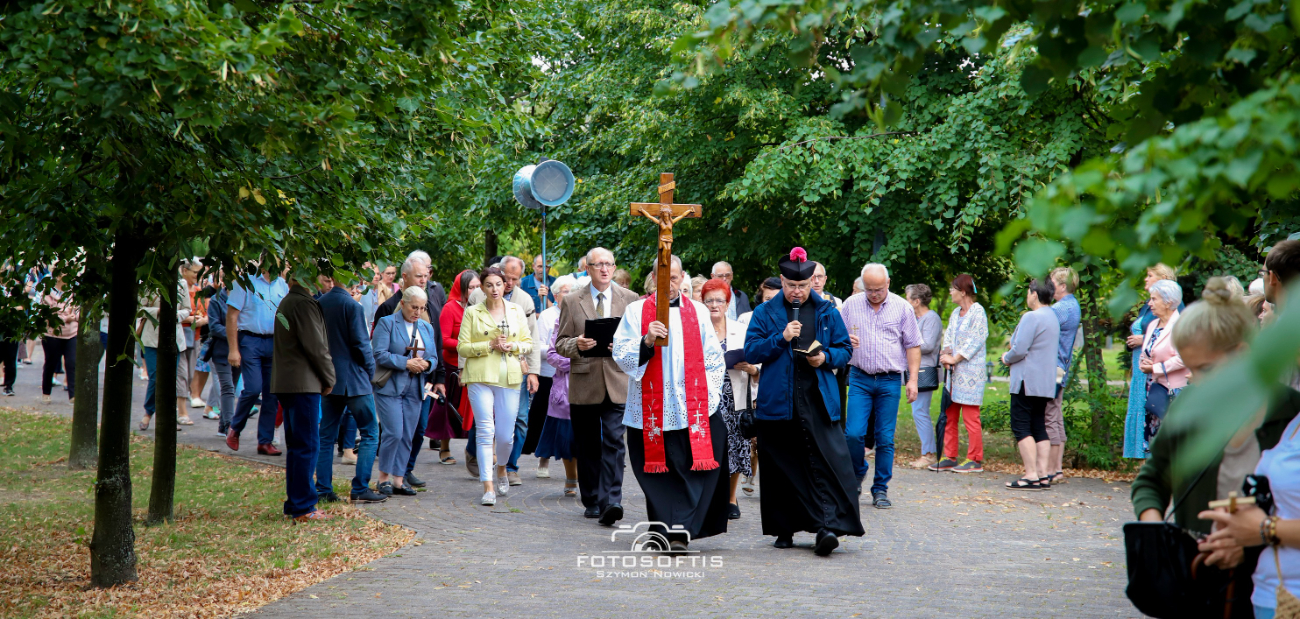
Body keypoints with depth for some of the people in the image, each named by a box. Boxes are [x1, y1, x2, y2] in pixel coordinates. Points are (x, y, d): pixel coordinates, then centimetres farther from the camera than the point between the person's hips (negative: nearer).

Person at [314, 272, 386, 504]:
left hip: (329, 378, 7)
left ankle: (323, 489, 10)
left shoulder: (319, 304, 5)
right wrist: (370, 370, 1)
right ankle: (360, 489, -3)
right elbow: (361, 343, -14)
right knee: (370, 433, 2)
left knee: (326, 436, 12)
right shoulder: (351, 305, -14)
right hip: (353, 379, -7)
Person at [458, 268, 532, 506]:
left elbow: (528, 343, 14)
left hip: (509, 378, 2)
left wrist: (513, 346, -6)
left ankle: (501, 469, 34)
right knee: (485, 430, -10)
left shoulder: (516, 311, 11)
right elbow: (462, 347, 1)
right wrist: (490, 345, -11)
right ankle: (488, 487, -9)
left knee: (506, 434, 2)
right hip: (480, 377, -2)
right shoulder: (472, 312, 4)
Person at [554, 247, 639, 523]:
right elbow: (560, 343, 6)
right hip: (584, 382, 1)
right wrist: (577, 345, -16)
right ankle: (592, 501, 20)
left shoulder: (629, 299, 8)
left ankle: (611, 502, -17)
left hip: (618, 383, -1)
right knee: (587, 446, 8)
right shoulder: (572, 301, 7)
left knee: (614, 442, -12)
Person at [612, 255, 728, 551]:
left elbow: (714, 359, 14)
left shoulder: (698, 312, 12)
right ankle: (666, 530, 8)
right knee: (658, 472, 1)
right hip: (651, 411, -1)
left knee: (692, 469, -9)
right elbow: (621, 354, -2)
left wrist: (708, 398, 4)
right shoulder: (636, 311, 7)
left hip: (692, 411, 1)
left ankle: (679, 530, -9)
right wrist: (647, 341, -19)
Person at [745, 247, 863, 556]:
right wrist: (781, 338, -13)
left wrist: (826, 357, -7)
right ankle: (784, 529, 15)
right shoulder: (765, 313, 7)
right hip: (777, 401, 0)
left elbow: (845, 349, 14)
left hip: (818, 401, 0)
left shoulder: (827, 312, 10)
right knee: (780, 467, 4)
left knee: (826, 463, -13)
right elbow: (751, 352, 1)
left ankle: (827, 527, -17)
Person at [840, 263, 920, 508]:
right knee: (853, 433, -9)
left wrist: (913, 379, -2)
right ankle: (857, 474, 18)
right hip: (860, 378, 1)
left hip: (890, 380, -1)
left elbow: (913, 345, 6)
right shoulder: (851, 305, 6)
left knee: (885, 438, 0)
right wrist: (845, 341, -12)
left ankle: (881, 489, 10)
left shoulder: (902, 307, 4)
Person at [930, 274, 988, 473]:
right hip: (954, 373, 8)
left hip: (970, 372, -8)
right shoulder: (956, 313, 17)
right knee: (949, 416, 8)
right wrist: (946, 354, -5)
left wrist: (954, 359, -14)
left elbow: (975, 341, -14)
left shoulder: (977, 312, -8)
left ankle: (975, 460, -1)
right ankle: (949, 458, 13)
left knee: (970, 416, -6)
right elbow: (949, 337, 15)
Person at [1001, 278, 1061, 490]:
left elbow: (1019, 350, -19)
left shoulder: (1032, 317, -14)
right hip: (1046, 383, 9)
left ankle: (1031, 475, -12)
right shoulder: (1053, 316, 16)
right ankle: (1043, 474, 4)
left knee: (1021, 427, -6)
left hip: (1027, 381, -9)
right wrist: (1012, 356, 16)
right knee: (1039, 428, 9)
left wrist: (1006, 358, 1)